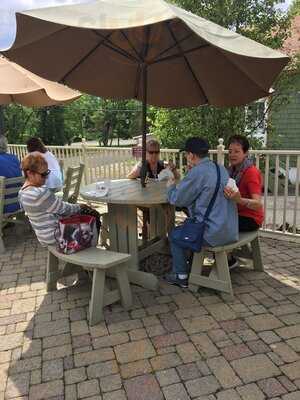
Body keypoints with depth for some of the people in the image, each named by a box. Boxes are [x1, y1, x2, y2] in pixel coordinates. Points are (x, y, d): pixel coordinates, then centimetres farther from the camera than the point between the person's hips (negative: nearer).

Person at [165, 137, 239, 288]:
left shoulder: (198, 172, -18)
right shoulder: (221, 168, 8)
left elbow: (176, 199, -11)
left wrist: (171, 186, 9)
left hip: (214, 234, -8)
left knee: (174, 235, 14)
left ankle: (181, 276, 22)